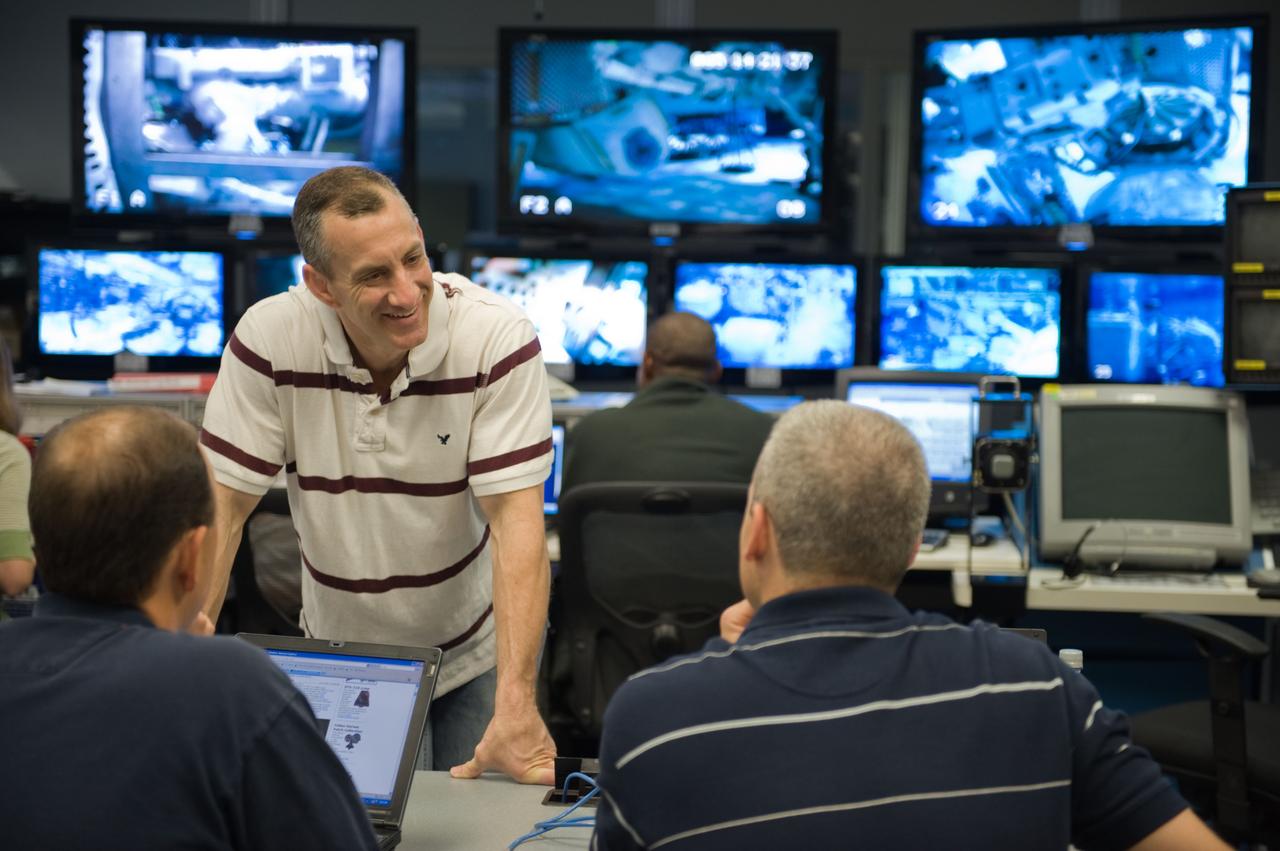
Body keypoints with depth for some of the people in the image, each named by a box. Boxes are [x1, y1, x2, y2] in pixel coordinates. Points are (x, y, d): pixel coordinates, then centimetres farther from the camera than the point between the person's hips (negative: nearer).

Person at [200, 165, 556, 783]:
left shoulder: (497, 338, -21)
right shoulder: (269, 340, -17)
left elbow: (516, 519, -25)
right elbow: (221, 508, -14)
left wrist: (516, 706, -33)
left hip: (473, 657, -1)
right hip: (336, 662, 1)